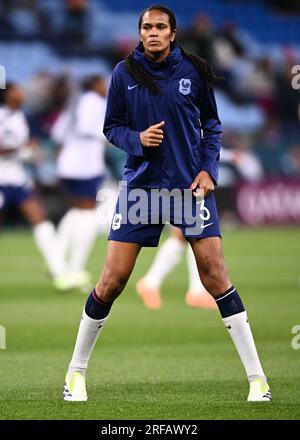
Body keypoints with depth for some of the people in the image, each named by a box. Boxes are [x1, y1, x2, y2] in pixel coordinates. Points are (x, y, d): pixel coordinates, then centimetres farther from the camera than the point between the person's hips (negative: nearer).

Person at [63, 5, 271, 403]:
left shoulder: (194, 71, -1)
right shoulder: (124, 73, -1)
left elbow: (212, 123, 9)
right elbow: (112, 127, 7)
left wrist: (208, 169, -3)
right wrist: (137, 139, -14)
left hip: (191, 183, 0)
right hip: (140, 185, 1)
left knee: (215, 275, -8)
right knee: (111, 281, -2)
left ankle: (256, 377, -3)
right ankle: (76, 371, 16)